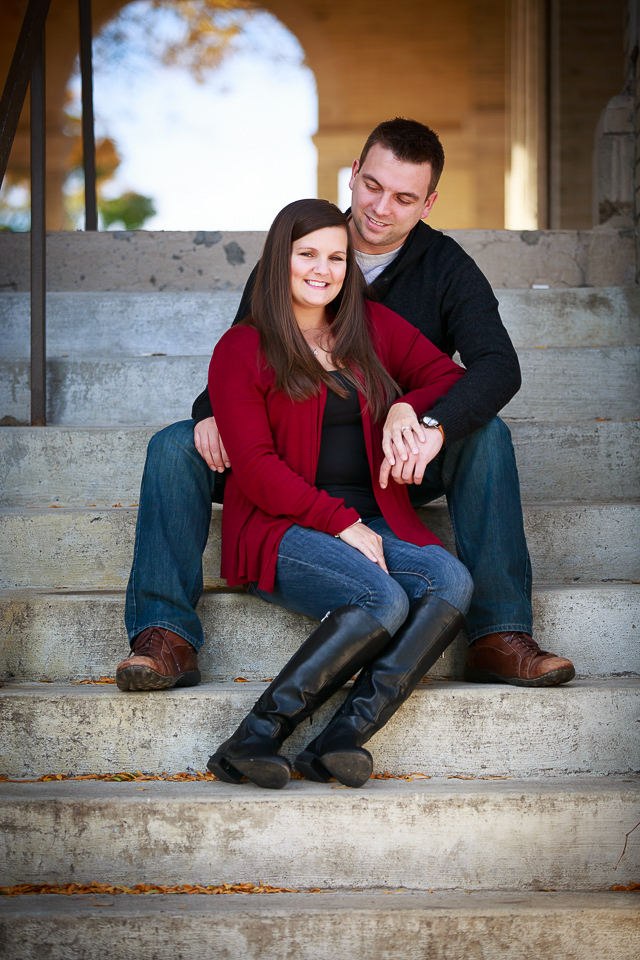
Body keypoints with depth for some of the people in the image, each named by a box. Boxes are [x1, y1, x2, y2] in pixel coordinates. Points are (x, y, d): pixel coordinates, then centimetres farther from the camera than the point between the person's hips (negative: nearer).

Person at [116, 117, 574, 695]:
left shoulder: (446, 268, -4)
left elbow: (499, 366, -20)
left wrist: (433, 426, -41)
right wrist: (214, 411, -22)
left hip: (395, 468, -1)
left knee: (485, 436, -29)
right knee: (176, 447, -20)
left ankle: (499, 637, -29)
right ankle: (167, 637, -24)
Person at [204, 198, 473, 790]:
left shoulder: (372, 327, 16)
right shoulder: (241, 350, 2)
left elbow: (449, 376, 21)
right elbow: (257, 469, -6)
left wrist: (408, 406, -2)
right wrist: (341, 524, -16)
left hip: (374, 519, 5)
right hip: (283, 529, -5)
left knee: (452, 582, -27)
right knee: (384, 598, -34)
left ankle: (340, 741, -35)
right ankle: (253, 740, -31)